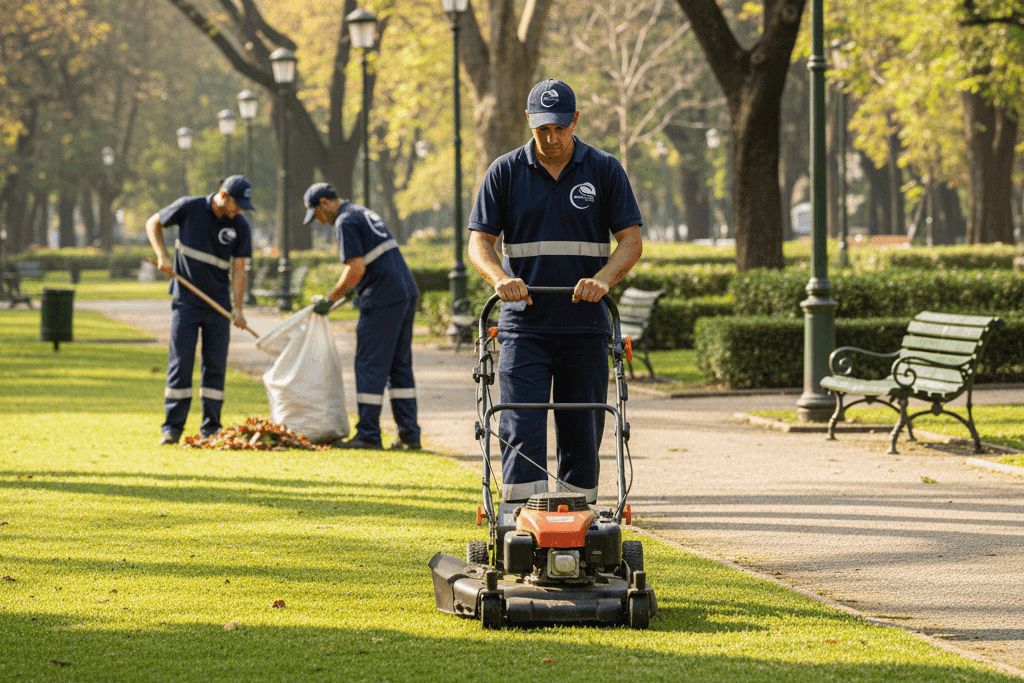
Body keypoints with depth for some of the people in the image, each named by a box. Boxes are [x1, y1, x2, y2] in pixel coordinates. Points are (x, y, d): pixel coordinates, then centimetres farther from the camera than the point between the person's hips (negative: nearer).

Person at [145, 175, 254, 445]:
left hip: (218, 305, 2)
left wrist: (238, 307, -14)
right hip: (186, 301, -2)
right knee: (180, 363, -5)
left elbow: (238, 269, -2)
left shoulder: (240, 226, -3)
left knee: (215, 365, 2)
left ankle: (211, 428, 8)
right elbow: (153, 223, 6)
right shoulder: (189, 208, -7)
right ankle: (172, 427, -2)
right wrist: (163, 255, -9)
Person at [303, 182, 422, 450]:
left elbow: (356, 269, -17)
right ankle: (409, 435, 10)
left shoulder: (345, 222, -9)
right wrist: (346, 292, 27)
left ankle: (368, 435, -3)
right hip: (406, 293, 9)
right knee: (400, 365, 11)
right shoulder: (365, 214, 21)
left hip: (383, 299, -9)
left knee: (370, 366, -3)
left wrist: (330, 299, -7)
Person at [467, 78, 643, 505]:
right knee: (521, 431, -10)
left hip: (585, 326, 1)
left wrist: (602, 279, -19)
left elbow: (631, 241, 0)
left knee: (582, 434, 4)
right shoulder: (505, 172, 4)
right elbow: (480, 241, 3)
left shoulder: (605, 170, 4)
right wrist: (500, 278, -18)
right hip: (524, 325, -1)